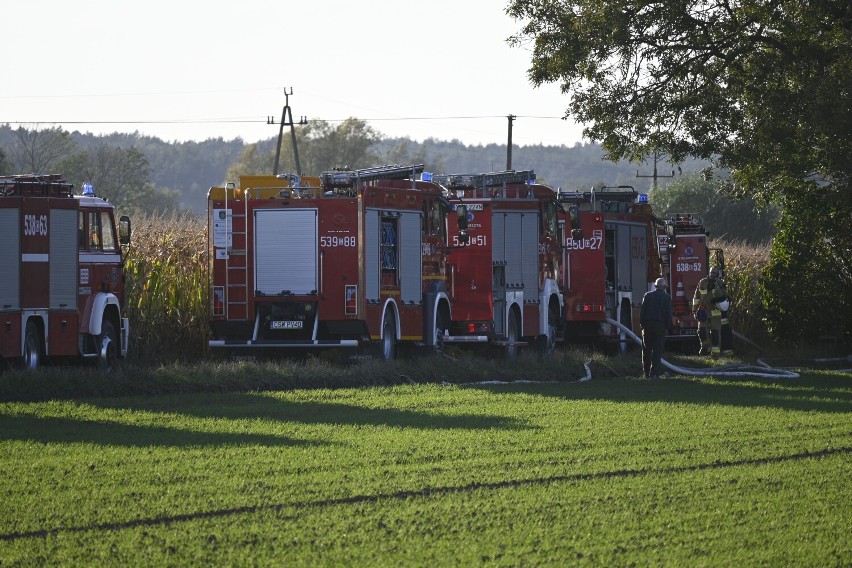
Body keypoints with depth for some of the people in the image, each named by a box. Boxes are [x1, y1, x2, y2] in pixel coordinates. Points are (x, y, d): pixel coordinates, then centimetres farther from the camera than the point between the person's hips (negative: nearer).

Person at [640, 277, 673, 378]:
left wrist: (642, 324, 5)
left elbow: (642, 311, 1)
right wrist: (667, 326, 5)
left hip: (648, 325, 1)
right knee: (657, 350, 0)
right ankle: (654, 373, -6)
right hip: (660, 326, -1)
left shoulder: (648, 295, 4)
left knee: (646, 350, 9)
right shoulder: (667, 298, 0)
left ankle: (647, 372, 13)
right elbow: (668, 314, -2)